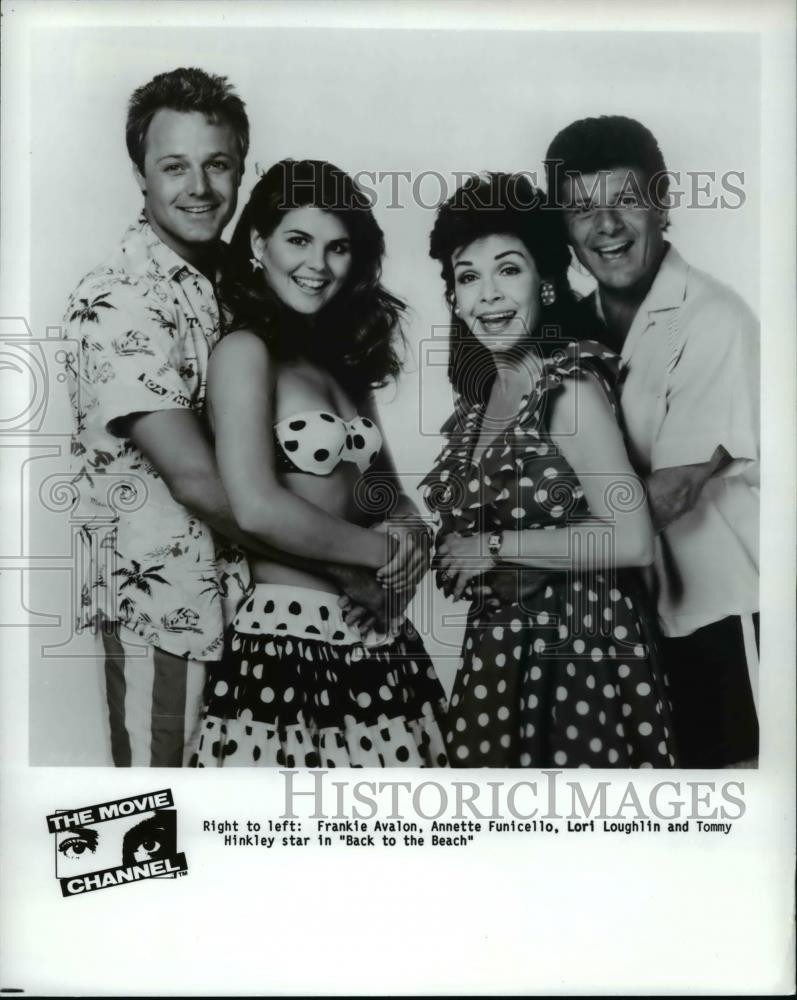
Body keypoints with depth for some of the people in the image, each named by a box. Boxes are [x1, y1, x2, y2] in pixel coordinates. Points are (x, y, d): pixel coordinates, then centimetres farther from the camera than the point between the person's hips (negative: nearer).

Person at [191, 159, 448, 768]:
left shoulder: (342, 361, 16)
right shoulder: (245, 352, -7)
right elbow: (256, 507, -19)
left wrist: (410, 527, -3)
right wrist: (381, 549, -8)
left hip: (377, 640, 7)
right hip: (291, 639, -7)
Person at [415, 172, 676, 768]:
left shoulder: (571, 385, -13)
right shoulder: (480, 396, 9)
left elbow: (632, 540, -22)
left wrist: (494, 546, -15)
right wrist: (416, 538, -1)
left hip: (579, 652, -7)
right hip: (498, 651, 7)